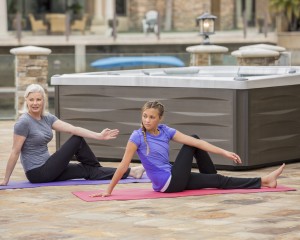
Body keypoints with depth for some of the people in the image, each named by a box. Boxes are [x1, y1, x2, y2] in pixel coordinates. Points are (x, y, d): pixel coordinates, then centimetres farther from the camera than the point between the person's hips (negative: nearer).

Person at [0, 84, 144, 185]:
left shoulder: (47, 118, 6)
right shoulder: (24, 122, -18)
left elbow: (72, 129, -1)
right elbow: (15, 152, -17)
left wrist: (99, 136, -10)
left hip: (46, 168, 7)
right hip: (37, 174, -7)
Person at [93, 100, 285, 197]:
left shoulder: (165, 131, 3)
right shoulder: (137, 137, -13)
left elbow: (195, 142, -3)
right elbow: (124, 166, -13)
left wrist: (224, 152, -7)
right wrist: (109, 190, -15)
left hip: (174, 180, 6)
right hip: (168, 183, -6)